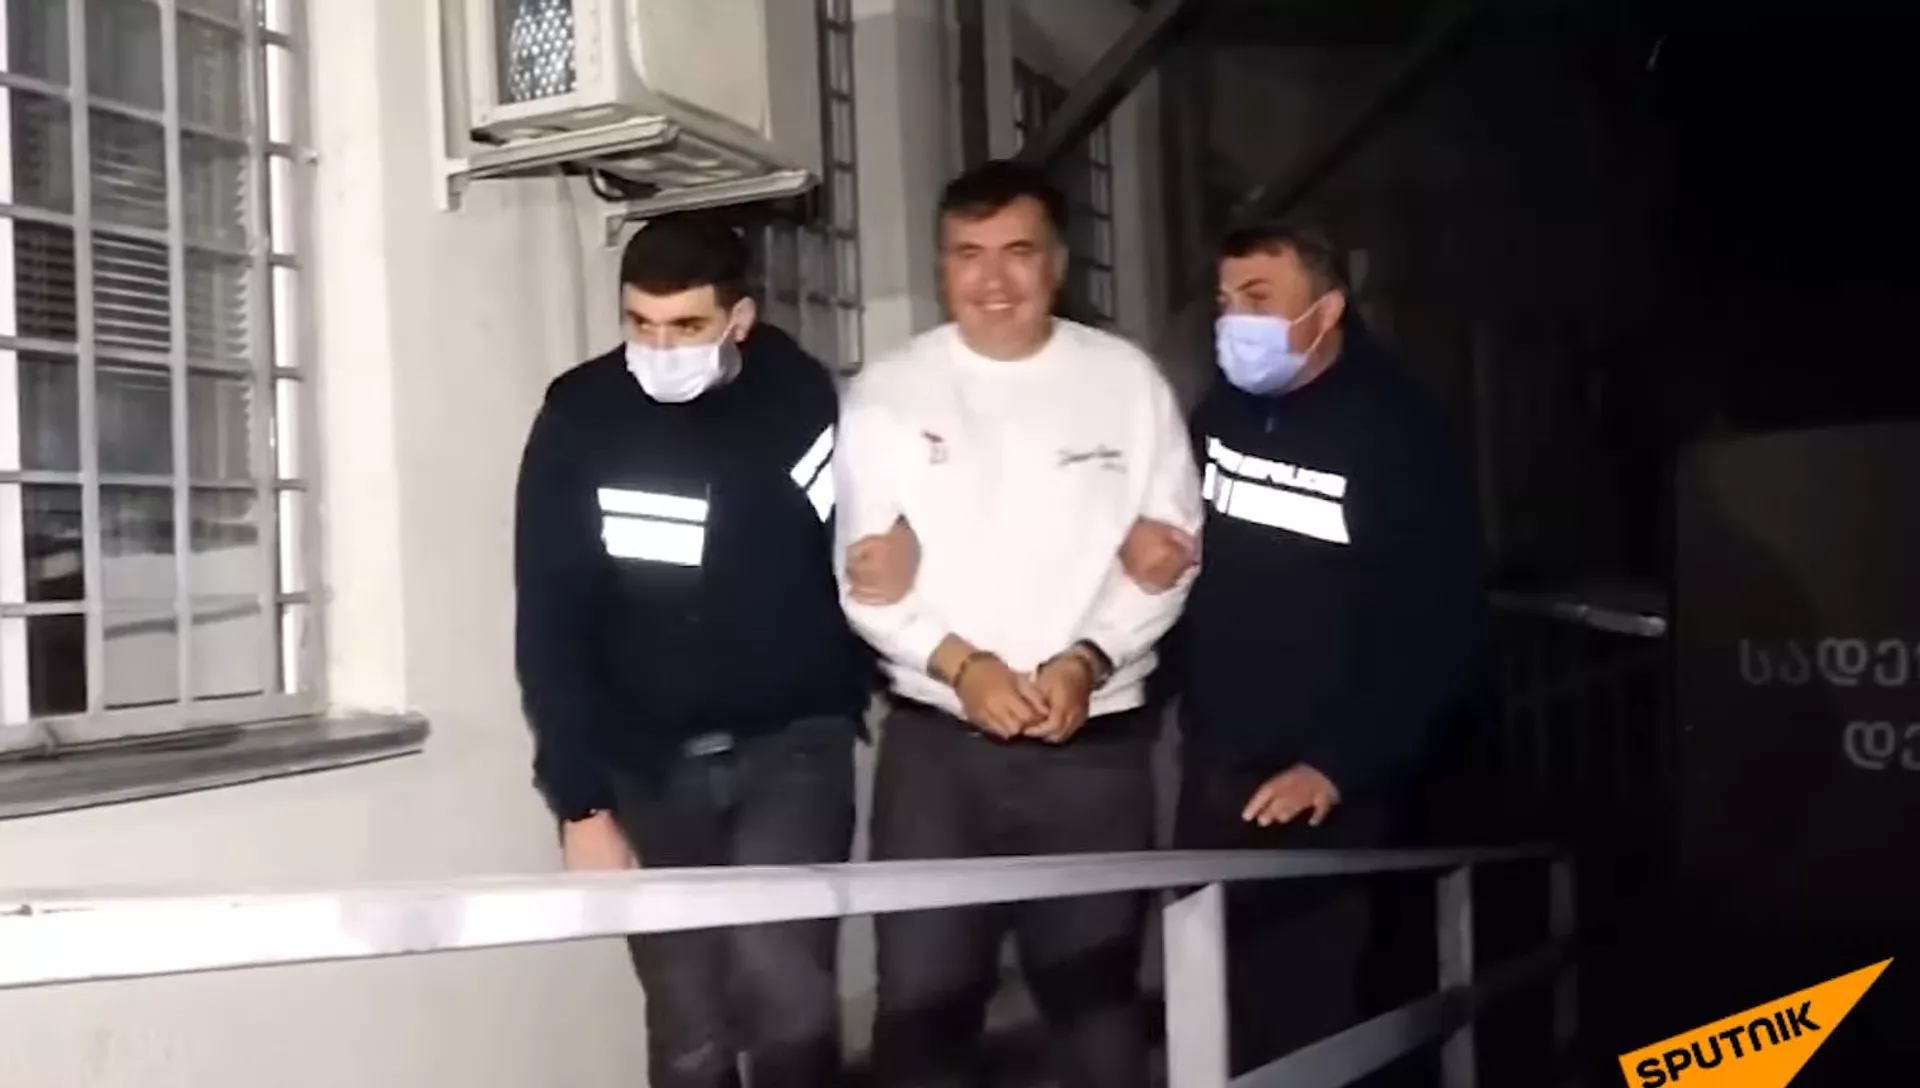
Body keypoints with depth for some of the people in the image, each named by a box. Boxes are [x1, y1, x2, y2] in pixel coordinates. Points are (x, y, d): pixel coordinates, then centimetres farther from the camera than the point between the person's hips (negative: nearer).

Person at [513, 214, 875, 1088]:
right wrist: (581, 802, -10)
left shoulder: (805, 400, -7)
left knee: (776, 979, -19)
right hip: (651, 766, 1)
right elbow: (550, 629, -7)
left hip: (790, 744, -1)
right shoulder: (578, 422, -9)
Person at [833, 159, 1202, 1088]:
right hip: (935, 741, 0)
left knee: (1098, 996, 10)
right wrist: (958, 663, -15)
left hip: (1095, 742, 1)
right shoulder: (887, 393, 4)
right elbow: (861, 569, -1)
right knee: (921, 1000, 0)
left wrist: (1086, 659, -12)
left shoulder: (1126, 379, 5)